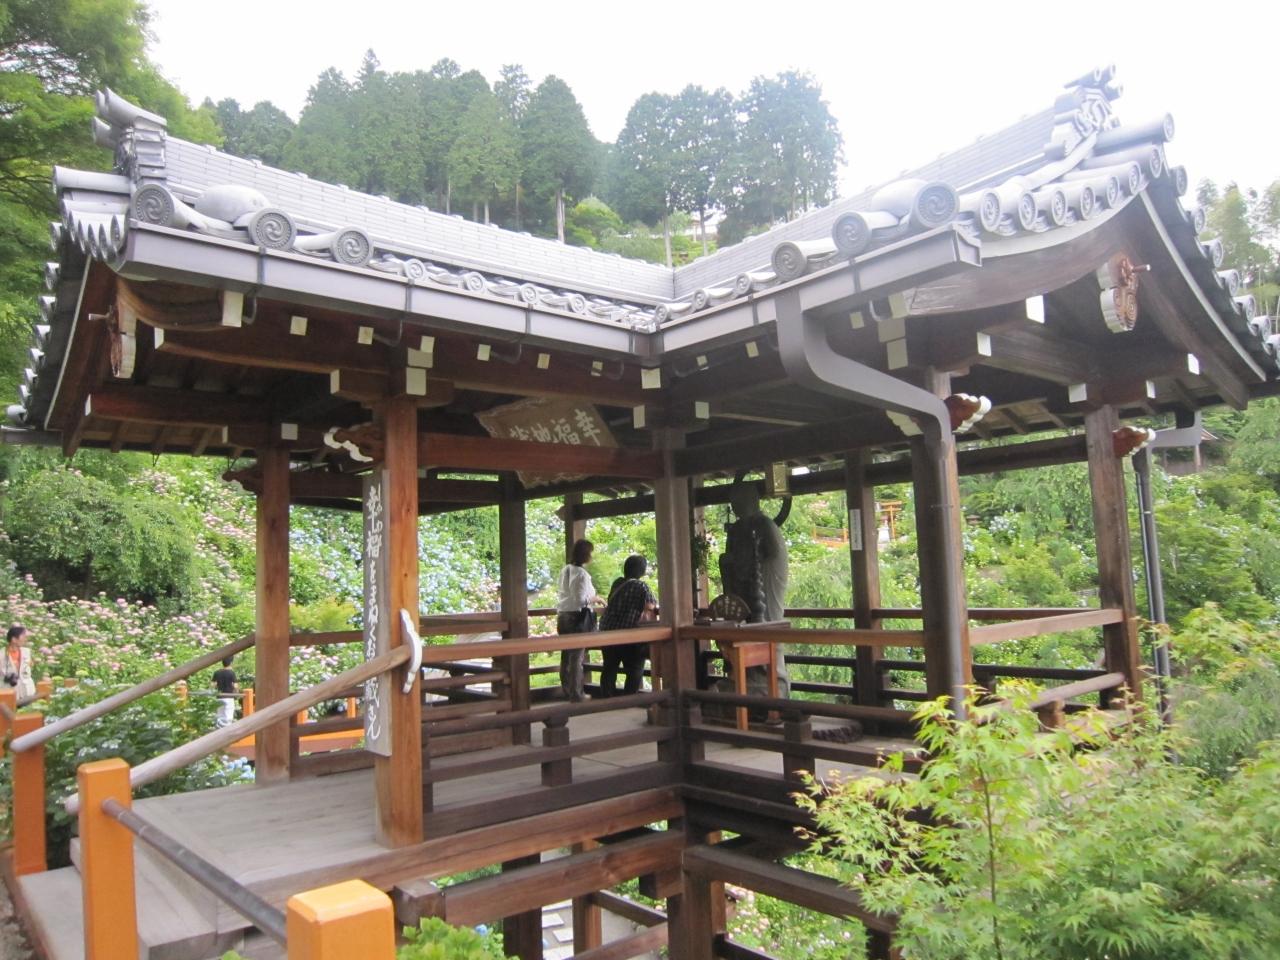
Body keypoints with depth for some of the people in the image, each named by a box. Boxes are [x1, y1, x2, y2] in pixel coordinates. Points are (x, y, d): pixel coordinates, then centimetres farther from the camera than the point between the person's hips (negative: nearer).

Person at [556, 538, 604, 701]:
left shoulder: (565, 570, 10)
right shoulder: (581, 573, -16)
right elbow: (581, 599, -20)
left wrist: (591, 598, 22)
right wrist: (596, 599, -4)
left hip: (562, 615, 8)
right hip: (577, 616, -8)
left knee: (566, 654, 14)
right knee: (577, 656, -1)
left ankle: (566, 689, 23)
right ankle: (576, 694, 3)